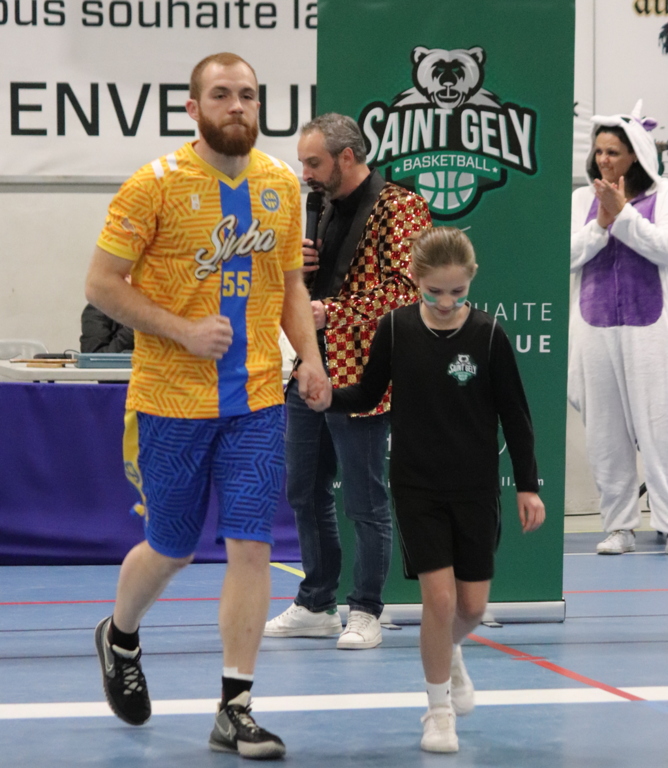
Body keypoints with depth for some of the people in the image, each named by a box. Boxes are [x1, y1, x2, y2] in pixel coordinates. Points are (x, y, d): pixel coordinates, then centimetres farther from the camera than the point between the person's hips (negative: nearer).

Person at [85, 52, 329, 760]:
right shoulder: (156, 184, -9)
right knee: (171, 550, 9)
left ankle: (234, 712, 2)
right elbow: (101, 284, -8)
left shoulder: (281, 184, 6)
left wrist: (309, 355, 1)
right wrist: (184, 332, -17)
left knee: (250, 548, -5)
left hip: (257, 400, 3)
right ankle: (119, 639, 42)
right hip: (171, 402, -3)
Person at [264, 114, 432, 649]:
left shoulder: (398, 209, -10)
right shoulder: (326, 210, 16)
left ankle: (366, 613, 10)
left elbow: (414, 289, -20)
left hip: (359, 379, -9)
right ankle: (316, 606, 24)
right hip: (310, 373, 9)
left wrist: (333, 311, -19)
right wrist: (297, 267, 4)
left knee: (366, 503, -1)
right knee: (306, 494, 13)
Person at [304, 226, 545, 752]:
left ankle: (449, 654, 41)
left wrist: (528, 486, -1)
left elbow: (514, 414, -2)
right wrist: (328, 398, -15)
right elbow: (369, 394, 5)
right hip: (417, 486, -1)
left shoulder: (488, 335, -9)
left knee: (472, 605, 5)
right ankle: (440, 710, 10)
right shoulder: (396, 328, -7)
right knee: (439, 595, -9)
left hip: (476, 488, 1)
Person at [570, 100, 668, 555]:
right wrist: (602, 224, -10)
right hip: (596, 326, 3)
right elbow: (570, 255, 2)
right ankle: (619, 526, 9)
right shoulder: (584, 199, 10)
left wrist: (622, 214, -14)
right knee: (605, 431, 4)